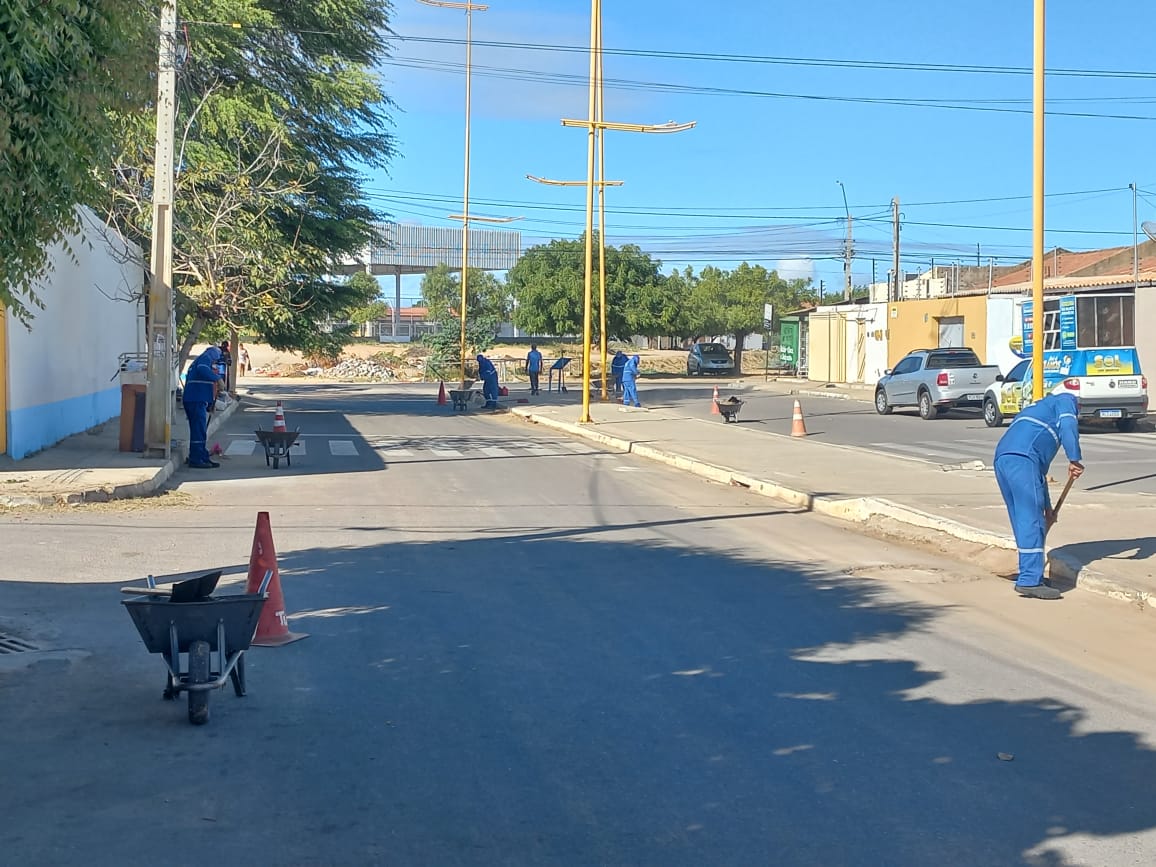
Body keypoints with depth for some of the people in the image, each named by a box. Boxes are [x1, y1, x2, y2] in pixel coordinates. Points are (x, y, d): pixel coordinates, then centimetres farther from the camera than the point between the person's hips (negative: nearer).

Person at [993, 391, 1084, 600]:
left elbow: (1040, 470, 41)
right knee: (1031, 521, -8)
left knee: (1023, 521, 14)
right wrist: (1075, 459, -9)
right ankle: (1030, 580, -11)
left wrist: (1047, 508, 42)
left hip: (1001, 460, 8)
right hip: (1022, 458, -8)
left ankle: (1031, 577, 19)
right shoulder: (1066, 401, 21)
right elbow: (1068, 426, -6)